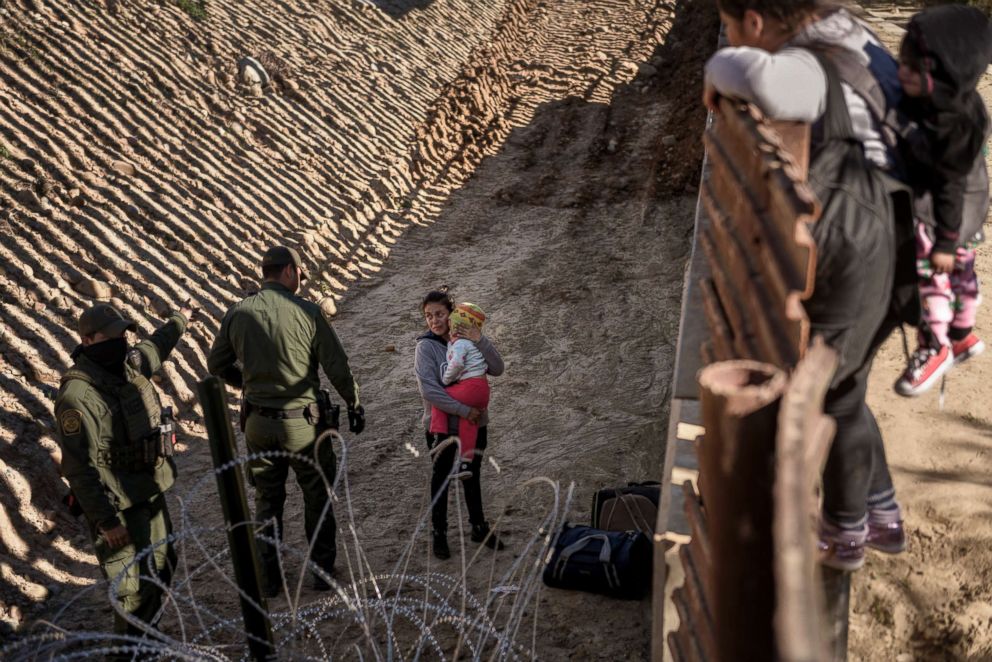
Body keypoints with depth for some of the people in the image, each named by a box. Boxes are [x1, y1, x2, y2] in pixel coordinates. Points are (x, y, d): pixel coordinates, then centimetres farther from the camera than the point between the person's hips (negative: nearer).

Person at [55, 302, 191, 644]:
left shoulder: (130, 365, 1)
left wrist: (179, 320, 44)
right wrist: (106, 521, -24)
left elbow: (154, 347, 27)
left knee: (163, 568, 20)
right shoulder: (78, 394, -23)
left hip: (153, 493, 9)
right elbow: (80, 467, -23)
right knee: (135, 586, -3)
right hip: (118, 505, -9)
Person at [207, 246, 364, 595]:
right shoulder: (307, 312, -12)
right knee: (317, 497, 15)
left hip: (258, 422, 3)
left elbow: (216, 365, 8)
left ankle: (269, 577, 24)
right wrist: (354, 405, 4)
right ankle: (323, 570, 23)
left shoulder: (237, 313, -2)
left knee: (267, 500, 17)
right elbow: (337, 367, -9)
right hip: (303, 422, -3)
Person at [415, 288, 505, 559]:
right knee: (441, 477, 12)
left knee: (472, 475, 19)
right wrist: (464, 410, -25)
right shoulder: (426, 346, -14)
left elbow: (497, 369, -13)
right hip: (442, 423, -3)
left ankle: (479, 527, 36)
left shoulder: (467, 340, -4)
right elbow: (428, 389, -23)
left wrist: (480, 341, -25)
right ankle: (438, 532, 27)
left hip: (476, 421, 4)